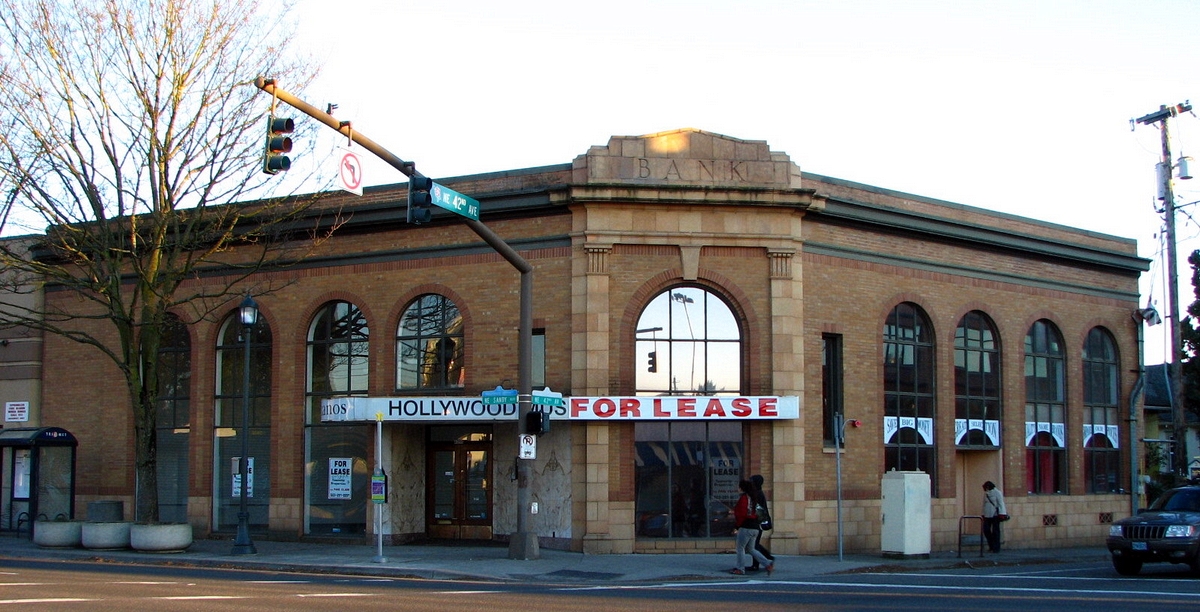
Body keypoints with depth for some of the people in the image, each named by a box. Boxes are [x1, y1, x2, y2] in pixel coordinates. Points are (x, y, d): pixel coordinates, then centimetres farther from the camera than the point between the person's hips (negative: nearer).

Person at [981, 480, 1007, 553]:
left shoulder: (997, 493, -5)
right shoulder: (985, 493, 13)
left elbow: (1001, 503, -8)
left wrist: (1001, 514, -15)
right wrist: (983, 515, 18)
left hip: (995, 515, -6)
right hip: (987, 516, 6)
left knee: (995, 531, -4)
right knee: (986, 530, -1)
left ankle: (996, 548, 1)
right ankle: (991, 546, 15)